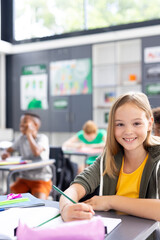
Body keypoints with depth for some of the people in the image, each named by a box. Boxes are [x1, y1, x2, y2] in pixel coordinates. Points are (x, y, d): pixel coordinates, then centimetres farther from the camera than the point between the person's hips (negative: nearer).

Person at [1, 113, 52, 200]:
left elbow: (36, 152, -30)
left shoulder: (42, 138, -11)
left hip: (42, 179, -5)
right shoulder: (22, 138, 7)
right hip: (24, 178, 5)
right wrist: (6, 153, -7)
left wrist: (29, 134, -19)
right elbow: (10, 149, 18)